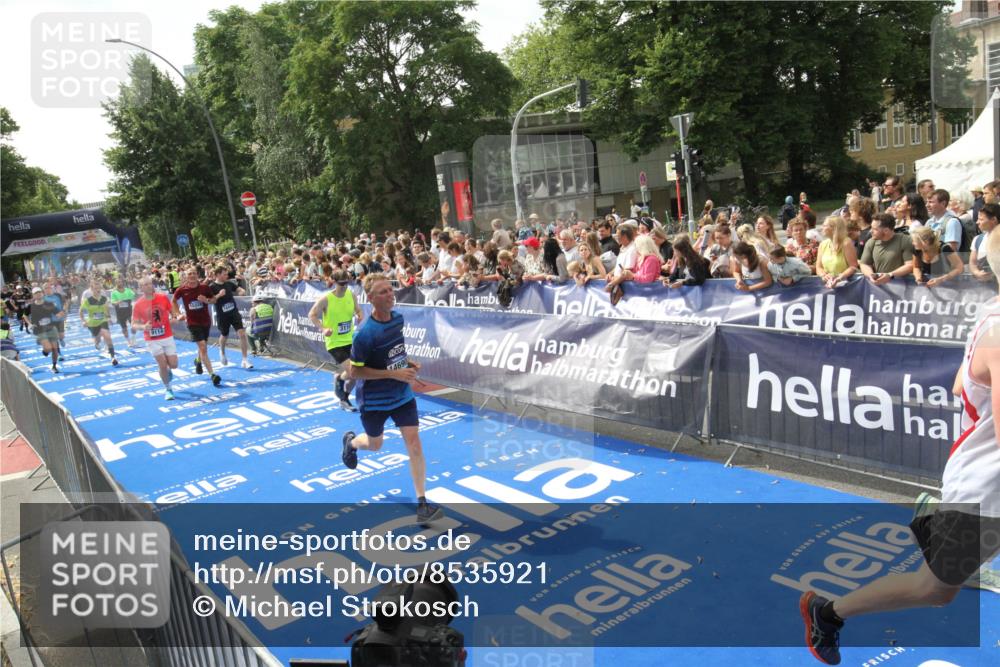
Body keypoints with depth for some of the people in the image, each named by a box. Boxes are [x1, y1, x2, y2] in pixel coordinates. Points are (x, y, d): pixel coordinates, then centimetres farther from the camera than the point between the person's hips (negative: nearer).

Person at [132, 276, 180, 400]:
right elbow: (134, 325, -4)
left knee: (173, 364, -1)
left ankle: (167, 370, 37)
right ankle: (167, 389, 14)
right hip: (152, 340, -2)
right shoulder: (138, 304, -8)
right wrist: (143, 327, -25)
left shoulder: (163, 298, -4)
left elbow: (173, 312, 7)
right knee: (162, 364, -7)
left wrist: (174, 318, -16)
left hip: (167, 337, 2)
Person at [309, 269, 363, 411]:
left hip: (350, 340, 6)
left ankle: (344, 399, 35)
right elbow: (312, 315, -7)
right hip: (334, 343, -6)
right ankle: (338, 379, 19)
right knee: (351, 372, -17)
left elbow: (359, 311, 11)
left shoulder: (351, 295, -3)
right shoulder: (325, 299, -17)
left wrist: (360, 316, -13)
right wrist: (323, 329, -20)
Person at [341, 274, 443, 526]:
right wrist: (393, 373, -25)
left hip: (402, 395, 4)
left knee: (414, 445, -6)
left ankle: (422, 504, 0)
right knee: (375, 445, 20)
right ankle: (351, 441, 57)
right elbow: (354, 372, -20)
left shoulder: (398, 318, -4)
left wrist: (407, 362, -2)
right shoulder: (366, 334, -25)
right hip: (374, 400, -4)